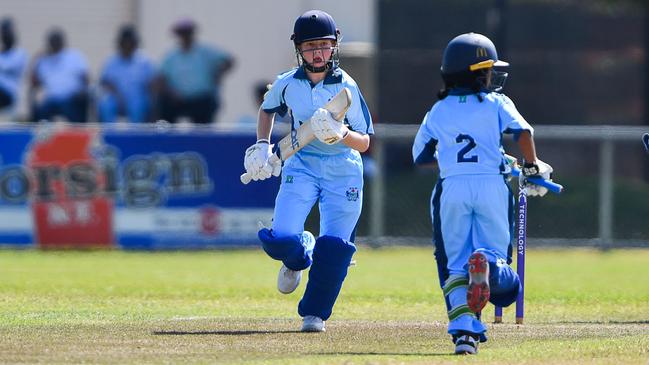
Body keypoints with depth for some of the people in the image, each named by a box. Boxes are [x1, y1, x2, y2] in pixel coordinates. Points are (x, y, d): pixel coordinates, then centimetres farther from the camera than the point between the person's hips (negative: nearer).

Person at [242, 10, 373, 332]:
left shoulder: (346, 87, -13)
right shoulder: (287, 84, -5)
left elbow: (364, 143, -11)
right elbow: (267, 109, 18)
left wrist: (340, 134, -30)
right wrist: (262, 145, 5)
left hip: (343, 170, -1)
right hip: (301, 166, 1)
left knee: (334, 245, -11)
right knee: (281, 239, -16)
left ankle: (315, 313, 9)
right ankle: (300, 256, 23)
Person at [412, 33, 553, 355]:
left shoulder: (438, 111, 17)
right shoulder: (496, 103, 9)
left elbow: (420, 156, 19)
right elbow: (523, 131, -7)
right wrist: (532, 168, 5)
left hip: (451, 189, 2)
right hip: (492, 186, -2)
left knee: (454, 265, 7)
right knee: (497, 253, 6)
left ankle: (463, 328, -13)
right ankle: (487, 263, -32)